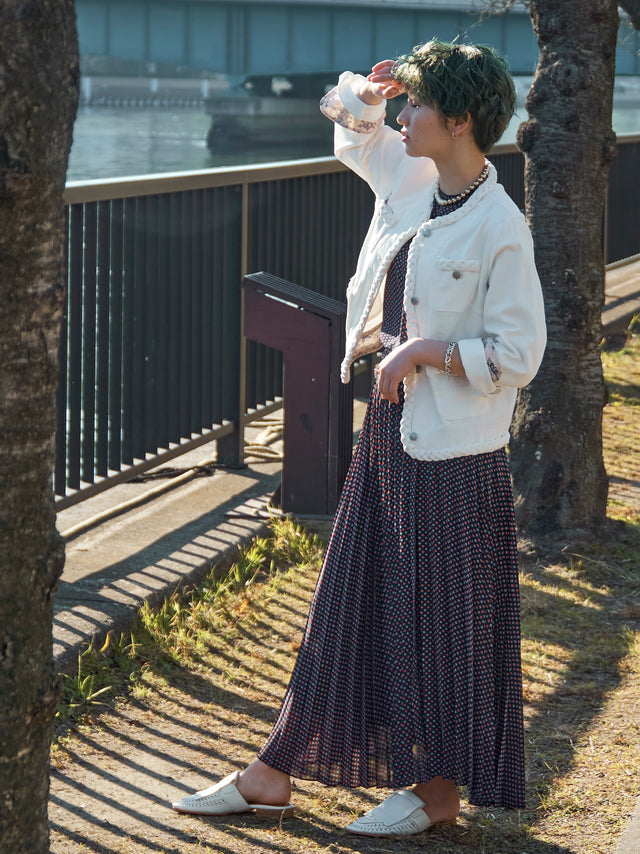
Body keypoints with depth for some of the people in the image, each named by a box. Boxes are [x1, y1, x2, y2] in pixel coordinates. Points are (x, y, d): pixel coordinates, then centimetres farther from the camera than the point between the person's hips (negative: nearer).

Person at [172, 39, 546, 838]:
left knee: (440, 616, 2)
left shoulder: (499, 228, -17)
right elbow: (352, 123, 22)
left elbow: (517, 354, -16)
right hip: (388, 424, 8)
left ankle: (437, 789, 17)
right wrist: (364, 95, 2)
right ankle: (273, 776, 19)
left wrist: (425, 350, -19)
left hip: (453, 450, -8)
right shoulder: (409, 180, 5)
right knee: (347, 603, 13)